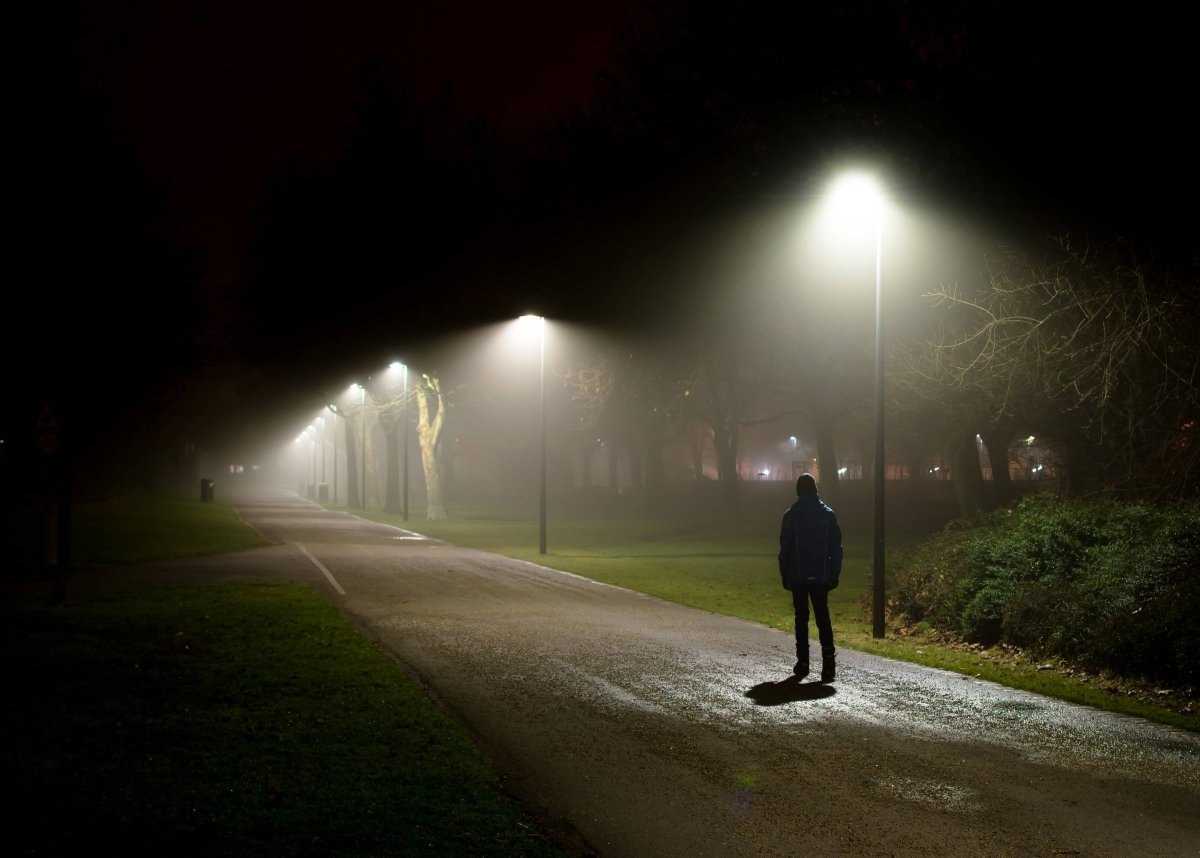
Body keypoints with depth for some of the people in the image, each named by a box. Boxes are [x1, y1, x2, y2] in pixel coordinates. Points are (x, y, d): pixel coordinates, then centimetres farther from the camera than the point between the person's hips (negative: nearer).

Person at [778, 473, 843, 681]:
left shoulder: (791, 515, -5)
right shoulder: (828, 514, 1)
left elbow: (784, 548, -4)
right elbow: (836, 548, 1)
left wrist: (784, 575, 3)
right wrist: (835, 575, 6)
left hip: (798, 577, -1)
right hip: (821, 576, 1)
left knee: (801, 618, 8)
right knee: (823, 617, 3)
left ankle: (803, 662, 8)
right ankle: (828, 660, -13)